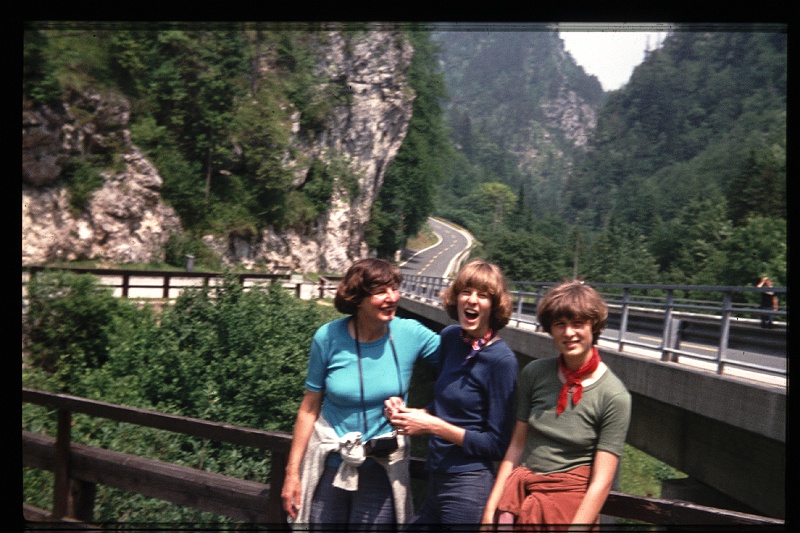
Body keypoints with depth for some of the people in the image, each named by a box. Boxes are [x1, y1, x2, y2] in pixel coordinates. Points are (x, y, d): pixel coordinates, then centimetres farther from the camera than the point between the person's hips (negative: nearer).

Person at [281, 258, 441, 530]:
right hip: (331, 465, 0)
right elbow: (309, 408, -4)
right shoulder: (328, 337, -12)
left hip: (383, 469, 0)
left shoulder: (409, 334, -10)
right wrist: (292, 471, -2)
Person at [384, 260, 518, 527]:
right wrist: (407, 412, -2)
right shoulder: (450, 337, 3)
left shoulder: (502, 360, -17)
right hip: (436, 478, 7)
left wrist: (433, 425, -17)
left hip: (469, 486, -6)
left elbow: (497, 445, -13)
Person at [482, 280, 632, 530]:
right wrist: (490, 508, -1)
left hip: (570, 502, -3)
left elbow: (601, 482, -13)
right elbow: (516, 446, 0)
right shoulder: (534, 373, -4)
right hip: (520, 493, 3)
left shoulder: (614, 396, -13)